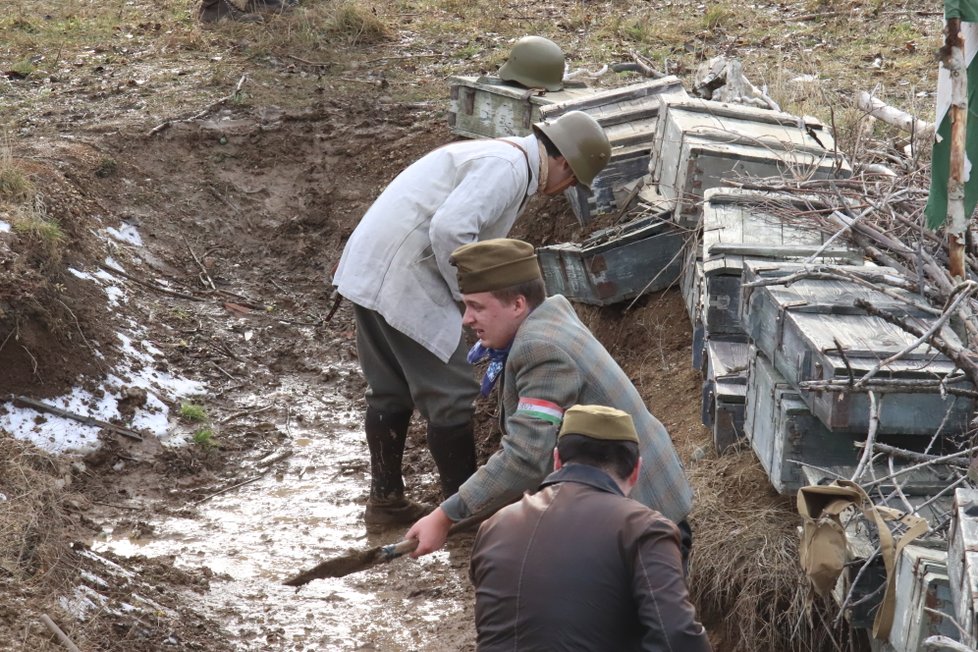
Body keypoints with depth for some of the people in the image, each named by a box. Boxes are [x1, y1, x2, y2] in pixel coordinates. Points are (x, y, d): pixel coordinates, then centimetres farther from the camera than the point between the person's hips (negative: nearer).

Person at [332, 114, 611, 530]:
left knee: (391, 391, 18)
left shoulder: (496, 158, 21)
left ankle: (385, 501, 27)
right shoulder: (508, 168, -13)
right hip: (400, 278, -10)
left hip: (370, 271, 10)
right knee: (450, 394, -1)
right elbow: (450, 229, -26)